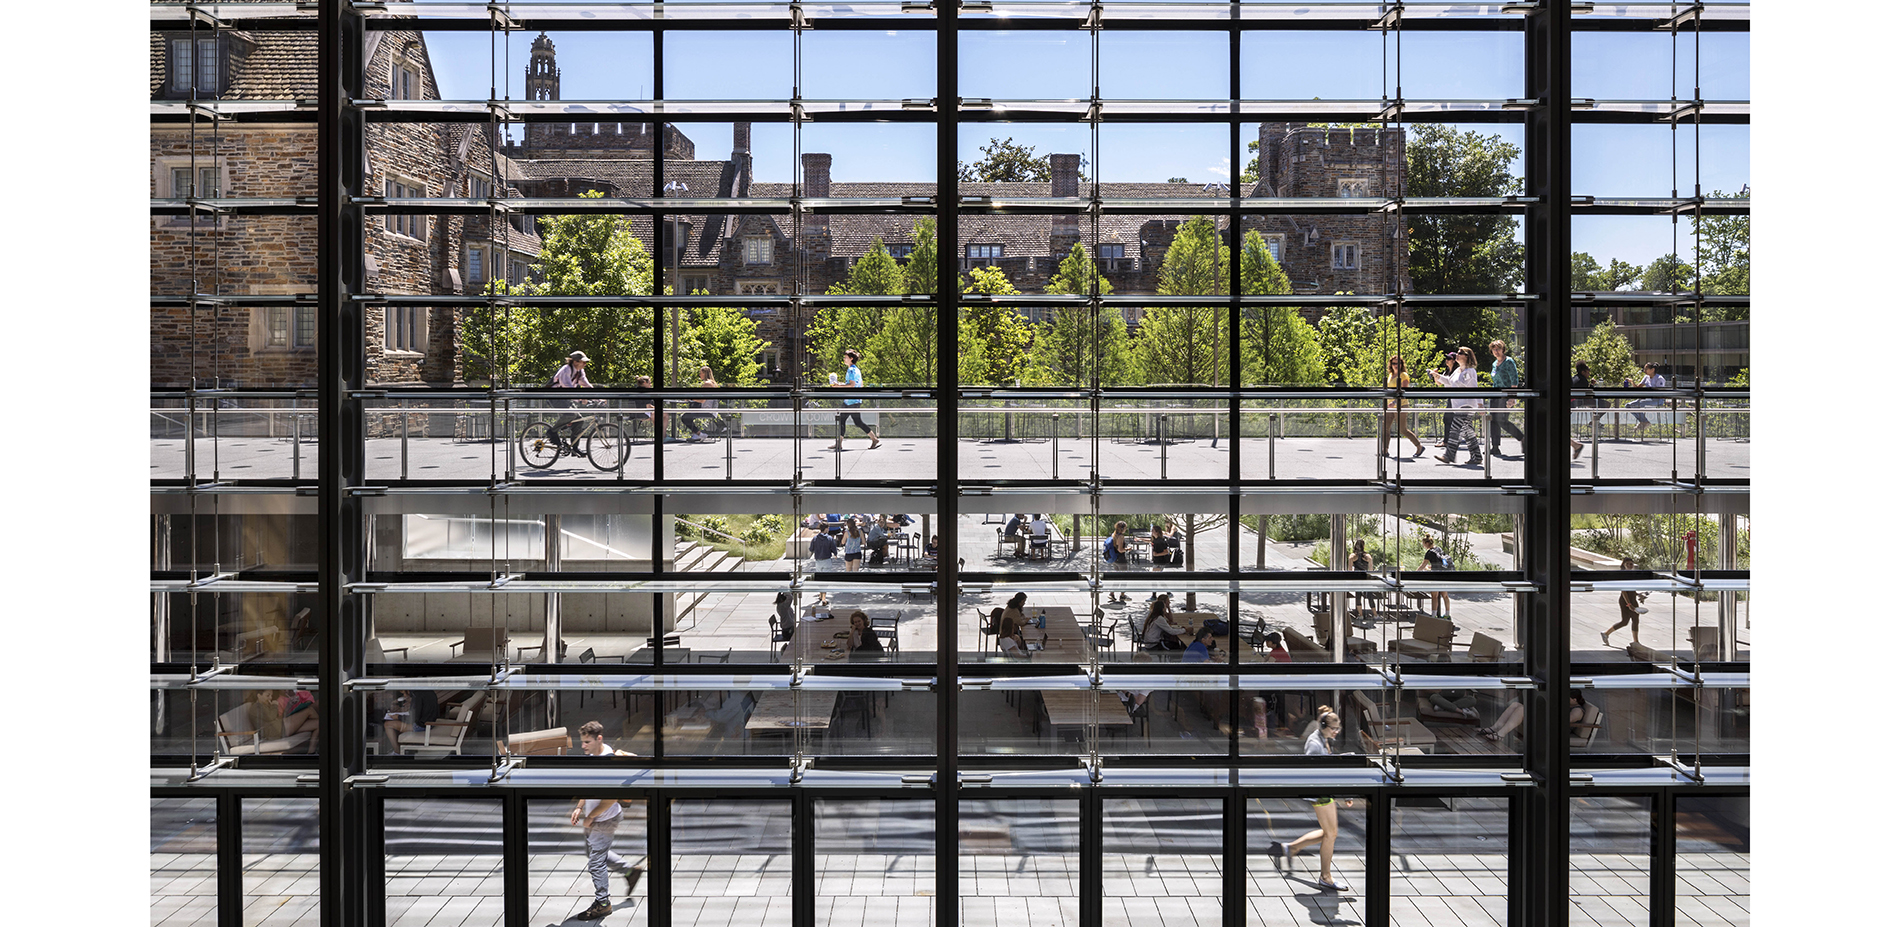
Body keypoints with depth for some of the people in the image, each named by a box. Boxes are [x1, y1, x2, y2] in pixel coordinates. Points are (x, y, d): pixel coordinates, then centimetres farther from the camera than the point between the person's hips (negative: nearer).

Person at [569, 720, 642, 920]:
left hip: (605, 820, -9)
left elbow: (611, 797, -28)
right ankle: (631, 870, 36)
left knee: (596, 862, 0)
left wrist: (590, 817, -19)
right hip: (592, 818, 9)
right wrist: (579, 808, 9)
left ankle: (603, 903, 16)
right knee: (597, 853, 21)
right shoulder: (592, 756, 2)